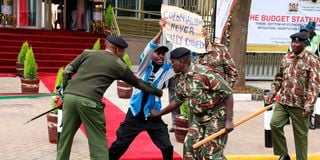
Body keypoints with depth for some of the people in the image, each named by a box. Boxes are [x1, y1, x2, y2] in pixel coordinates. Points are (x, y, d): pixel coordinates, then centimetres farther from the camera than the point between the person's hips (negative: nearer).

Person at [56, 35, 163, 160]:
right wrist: (157, 91, 38)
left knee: (65, 138, 17)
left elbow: (67, 71, 14)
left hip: (69, 96, 4)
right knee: (98, 144, 5)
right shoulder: (119, 65, 12)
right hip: (89, 101, -4)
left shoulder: (88, 53, 18)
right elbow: (138, 83, 24)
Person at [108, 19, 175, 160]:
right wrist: (161, 32, -29)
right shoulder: (145, 65, -3)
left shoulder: (167, 69, 1)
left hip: (153, 116, 1)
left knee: (167, 147, 3)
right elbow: (148, 49, -18)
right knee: (119, 145, 8)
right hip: (135, 114, -1)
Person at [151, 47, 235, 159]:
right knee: (189, 147, 8)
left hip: (216, 117, -8)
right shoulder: (181, 79, 2)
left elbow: (227, 94, -21)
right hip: (198, 118, 8)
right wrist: (159, 114, 21)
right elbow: (177, 100, 18)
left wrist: (229, 120, -23)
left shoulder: (204, 73, -24)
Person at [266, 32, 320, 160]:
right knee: (274, 124, -5)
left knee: (300, 134, 4)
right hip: (282, 101, 5)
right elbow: (279, 77, 19)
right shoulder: (286, 58, 10)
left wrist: (309, 104, -20)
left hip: (300, 104, -5)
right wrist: (273, 92, 11)